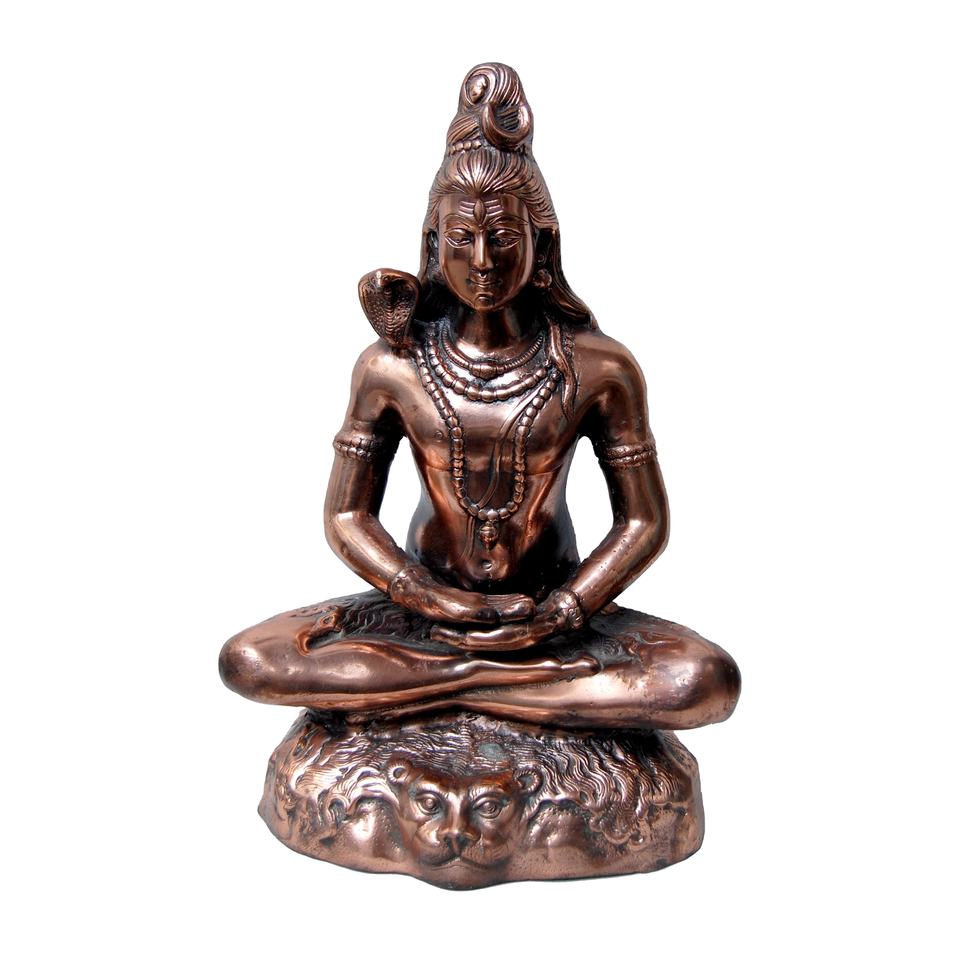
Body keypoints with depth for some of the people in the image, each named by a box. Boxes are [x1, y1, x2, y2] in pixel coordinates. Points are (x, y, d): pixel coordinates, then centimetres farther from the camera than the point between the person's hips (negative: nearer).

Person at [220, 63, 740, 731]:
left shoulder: (599, 368, -7)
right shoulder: (391, 366, -5)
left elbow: (644, 522, -4)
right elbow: (347, 517, -2)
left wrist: (552, 618, -18)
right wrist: (440, 605, -17)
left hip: (558, 611, 0)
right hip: (427, 605, 1)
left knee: (708, 681, -27)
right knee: (249, 661, -20)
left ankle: (420, 681, -19)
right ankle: (534, 675, -17)